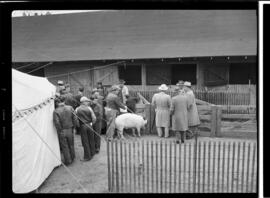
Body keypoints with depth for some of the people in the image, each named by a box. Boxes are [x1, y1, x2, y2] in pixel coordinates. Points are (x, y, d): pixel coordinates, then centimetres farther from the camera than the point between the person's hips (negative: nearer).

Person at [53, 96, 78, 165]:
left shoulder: (56, 111, -16)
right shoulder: (70, 108, -8)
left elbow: (56, 123, -20)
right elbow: (75, 119, -7)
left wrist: (59, 131, -6)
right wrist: (73, 128, 6)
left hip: (62, 131, -3)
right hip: (70, 130, 3)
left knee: (64, 147, 13)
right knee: (71, 145, 21)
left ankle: (67, 161, 23)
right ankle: (72, 158, 37)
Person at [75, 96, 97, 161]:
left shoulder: (77, 109, -4)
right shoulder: (89, 108, -4)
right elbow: (94, 118, -6)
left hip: (82, 126, -1)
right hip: (89, 125, 1)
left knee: (85, 142, 4)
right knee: (91, 140, 16)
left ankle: (87, 156, 8)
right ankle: (92, 153, 29)